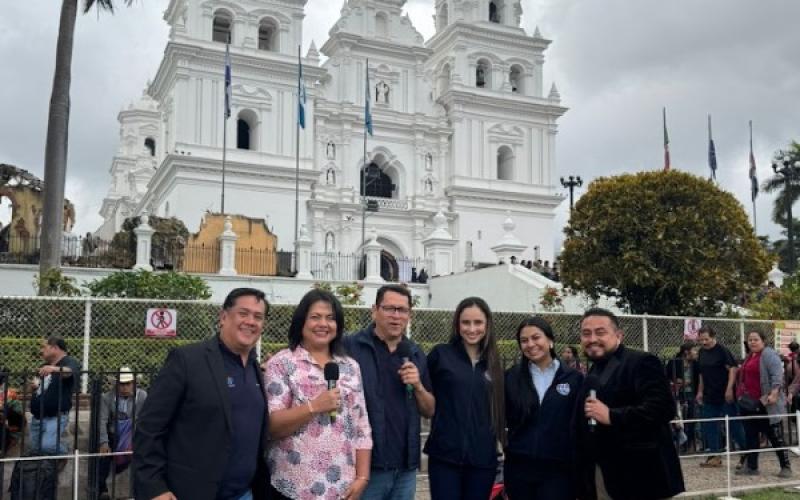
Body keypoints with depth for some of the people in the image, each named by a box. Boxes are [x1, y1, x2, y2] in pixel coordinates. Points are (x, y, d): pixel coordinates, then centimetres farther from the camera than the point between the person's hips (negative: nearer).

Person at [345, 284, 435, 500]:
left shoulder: (416, 354, 9)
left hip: (406, 467, 5)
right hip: (364, 465, -5)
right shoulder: (350, 347, -8)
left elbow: (429, 411, 12)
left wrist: (418, 386, -5)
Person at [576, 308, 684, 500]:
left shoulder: (640, 362, -9)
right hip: (598, 476, 7)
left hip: (639, 477, -7)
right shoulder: (592, 373, 16)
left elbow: (664, 407, -22)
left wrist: (611, 416, -24)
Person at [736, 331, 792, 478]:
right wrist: (741, 394, 26)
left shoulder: (769, 354, -11)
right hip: (750, 403, 9)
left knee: (775, 436, 0)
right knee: (751, 435, 9)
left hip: (765, 404, -9)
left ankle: (786, 467, 10)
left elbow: (777, 375, -20)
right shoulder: (749, 356, 16)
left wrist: (773, 394, -29)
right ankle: (752, 467, 15)